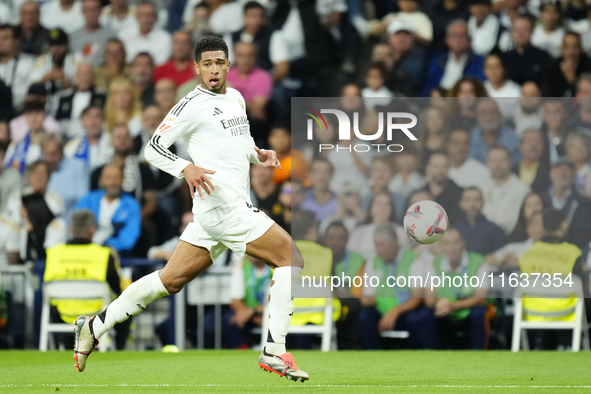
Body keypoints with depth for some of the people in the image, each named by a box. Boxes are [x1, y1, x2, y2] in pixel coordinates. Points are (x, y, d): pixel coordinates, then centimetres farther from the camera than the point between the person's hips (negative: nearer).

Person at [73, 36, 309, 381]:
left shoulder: (236, 97, 18)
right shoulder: (193, 105, -8)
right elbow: (153, 148, -7)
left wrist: (258, 154, 11)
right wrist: (186, 168, -23)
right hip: (221, 205, -8)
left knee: (172, 279, 10)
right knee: (291, 258, -10)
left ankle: (95, 327, 15)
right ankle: (274, 352, -10)